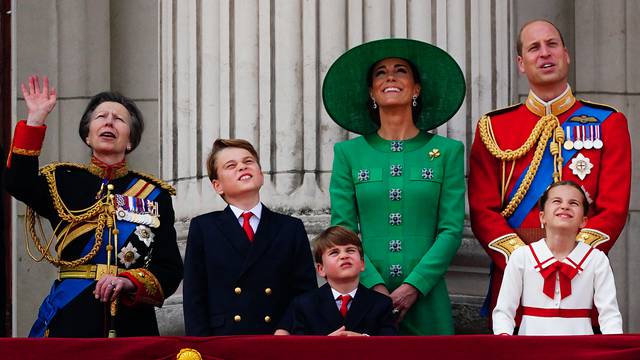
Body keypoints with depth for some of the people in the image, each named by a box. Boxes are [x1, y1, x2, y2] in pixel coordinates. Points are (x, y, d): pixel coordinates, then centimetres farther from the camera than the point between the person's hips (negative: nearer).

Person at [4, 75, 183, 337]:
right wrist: (35, 119, -14)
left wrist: (129, 282, -18)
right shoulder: (63, 181, 9)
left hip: (132, 324, 1)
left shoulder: (154, 194, 8)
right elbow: (19, 185, -14)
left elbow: (170, 269, 1)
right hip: (71, 318, -1)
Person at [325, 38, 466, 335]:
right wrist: (375, 286, -12)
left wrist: (414, 286, -13)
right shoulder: (349, 153, 7)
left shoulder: (447, 152, 5)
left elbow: (452, 230, -1)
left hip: (425, 297, 0)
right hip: (364, 296, 0)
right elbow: (342, 231, 1)